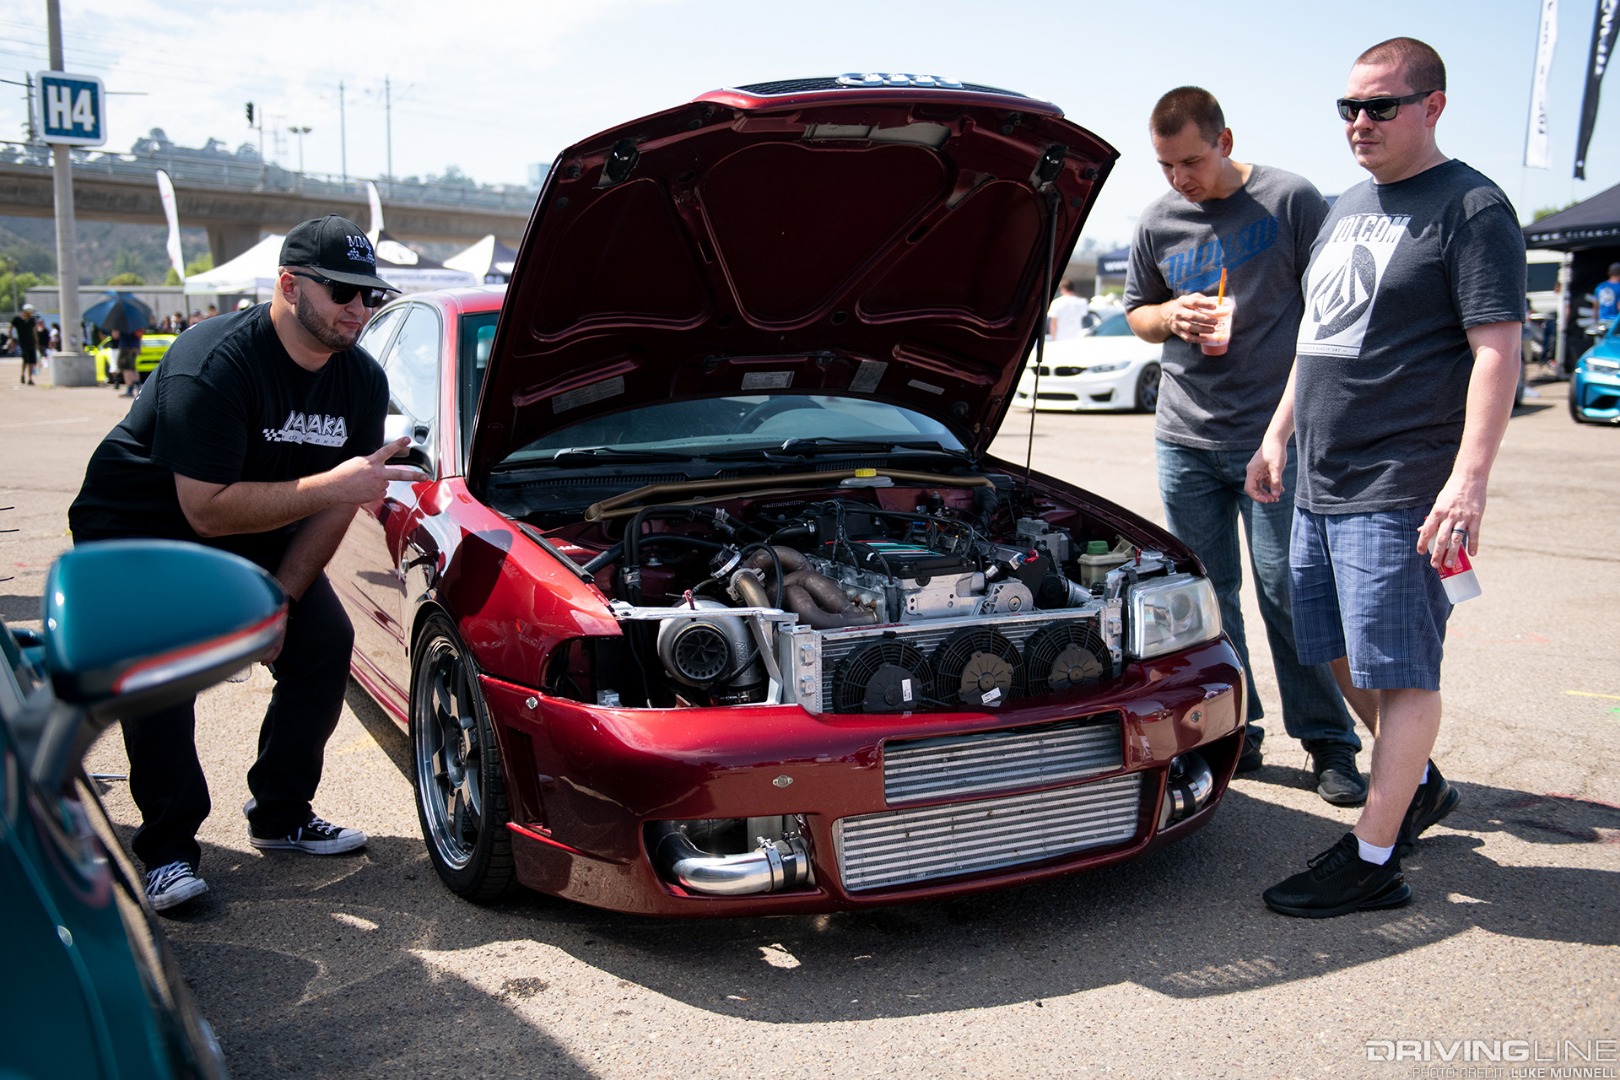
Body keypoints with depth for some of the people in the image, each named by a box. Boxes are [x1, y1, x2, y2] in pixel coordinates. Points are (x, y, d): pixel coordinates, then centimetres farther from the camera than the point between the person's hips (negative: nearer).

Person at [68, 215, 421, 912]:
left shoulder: (362, 381, -8)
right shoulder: (215, 365, -30)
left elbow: (336, 505, -3)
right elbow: (208, 510, -34)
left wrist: (279, 601, -12)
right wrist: (332, 485, -39)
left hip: (257, 533, 6)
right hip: (138, 530, -6)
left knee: (326, 643, -6)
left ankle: (281, 816, 9)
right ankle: (168, 849, -8)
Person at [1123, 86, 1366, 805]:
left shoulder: (1292, 201, -3)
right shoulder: (1158, 222, 9)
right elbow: (1136, 311, 21)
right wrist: (1172, 318, -4)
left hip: (1275, 435, -4)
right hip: (1185, 440, 4)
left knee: (1288, 592, -2)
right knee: (1207, 595, 8)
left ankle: (1329, 741, 12)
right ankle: (1233, 734, 21)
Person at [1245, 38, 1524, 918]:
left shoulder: (1471, 208, -8)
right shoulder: (1347, 208, 18)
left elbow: (1497, 351, -15)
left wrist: (1470, 480, -23)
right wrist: (1279, 435, 22)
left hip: (1400, 491, -9)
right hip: (1321, 484, 9)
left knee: (1399, 670, -3)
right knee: (1347, 656, 16)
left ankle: (1372, 860, 3)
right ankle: (1420, 785, 36)